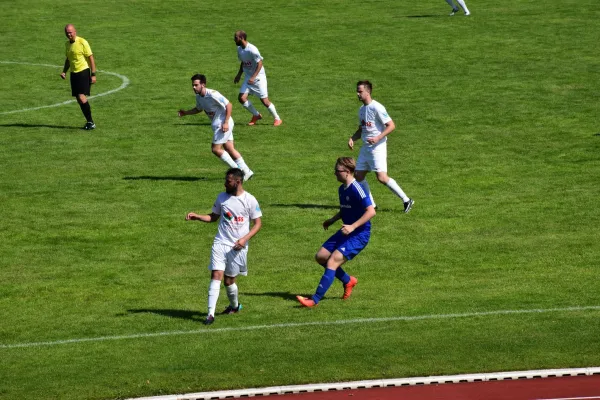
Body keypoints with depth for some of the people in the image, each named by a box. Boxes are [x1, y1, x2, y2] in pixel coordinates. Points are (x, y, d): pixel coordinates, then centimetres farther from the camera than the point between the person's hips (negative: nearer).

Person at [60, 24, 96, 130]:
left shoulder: (82, 42, -11)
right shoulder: (67, 44, 11)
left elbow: (91, 58, -10)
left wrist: (93, 74, -14)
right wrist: (64, 71, 9)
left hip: (83, 71, -7)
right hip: (74, 73, 7)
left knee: (81, 97, -17)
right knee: (78, 99, 4)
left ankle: (90, 122, -9)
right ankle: (89, 121, 14)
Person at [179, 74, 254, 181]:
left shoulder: (213, 95, -22)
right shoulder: (199, 97, 6)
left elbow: (228, 105, -20)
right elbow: (199, 109, 26)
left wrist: (226, 123, -23)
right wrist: (185, 113, 11)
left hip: (223, 124, -9)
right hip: (218, 124, 9)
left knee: (215, 149, -7)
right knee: (230, 149, 9)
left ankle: (236, 170, 2)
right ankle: (246, 171, 13)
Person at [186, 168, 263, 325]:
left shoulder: (250, 200, -6)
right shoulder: (222, 197, 6)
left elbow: (258, 223, -3)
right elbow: (213, 217, 18)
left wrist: (245, 238, -16)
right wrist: (196, 217, 1)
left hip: (237, 247, -2)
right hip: (220, 243, 3)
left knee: (229, 280, 7)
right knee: (216, 276, -12)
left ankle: (235, 306, 36)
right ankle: (210, 314, -15)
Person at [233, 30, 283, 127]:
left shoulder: (252, 50, -24)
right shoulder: (239, 49, 2)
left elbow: (260, 63, -21)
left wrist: (254, 77, -26)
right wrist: (239, 74, 15)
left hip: (258, 77, -7)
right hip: (248, 77, 7)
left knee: (264, 100, -5)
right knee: (241, 98, -6)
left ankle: (277, 119, 13)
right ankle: (256, 115, 14)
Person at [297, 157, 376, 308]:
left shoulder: (356, 189, -20)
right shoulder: (342, 189, 8)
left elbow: (371, 211, -25)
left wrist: (353, 226, -29)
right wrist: (332, 220, 11)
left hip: (359, 235, -10)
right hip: (345, 232, 10)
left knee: (332, 262, -18)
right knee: (321, 256, 10)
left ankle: (315, 300, -17)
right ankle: (348, 281, 27)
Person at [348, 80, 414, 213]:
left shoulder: (377, 108, -14)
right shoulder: (361, 109, 14)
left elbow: (391, 126, -16)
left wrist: (378, 138, -25)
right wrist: (352, 138, 8)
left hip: (377, 147, -9)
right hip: (365, 147, 9)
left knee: (382, 177, -14)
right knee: (358, 176, 5)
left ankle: (406, 200, -4)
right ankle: (371, 204, 16)